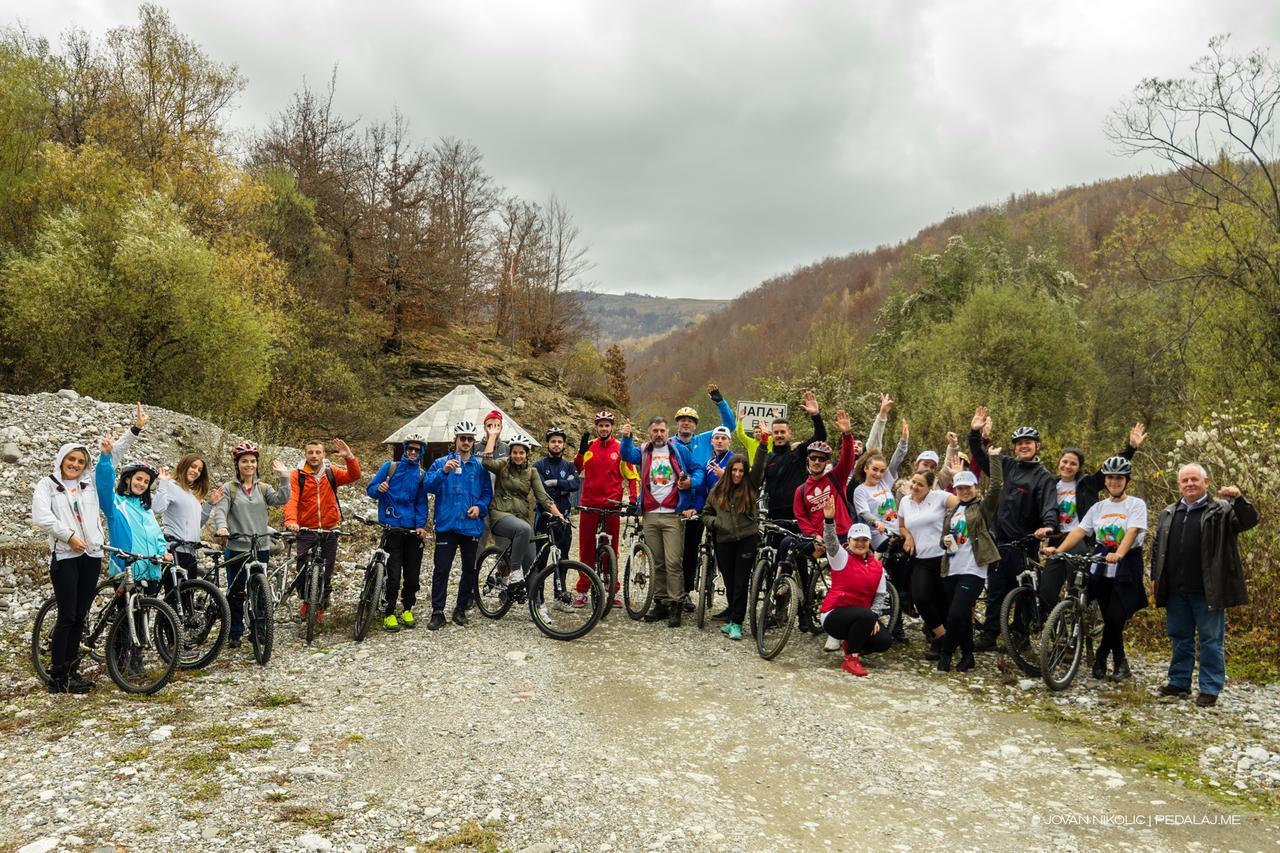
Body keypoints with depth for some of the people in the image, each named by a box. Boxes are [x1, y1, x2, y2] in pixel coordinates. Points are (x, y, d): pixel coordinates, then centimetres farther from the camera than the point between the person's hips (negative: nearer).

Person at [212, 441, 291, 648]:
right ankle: (234, 634, 15)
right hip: (237, 548, -2)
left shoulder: (263, 488, 9)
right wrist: (222, 527, -31)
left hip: (260, 548, 2)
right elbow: (220, 510, -11)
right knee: (236, 593, 5)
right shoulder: (229, 489, 2)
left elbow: (282, 499, -7)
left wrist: (284, 477, -18)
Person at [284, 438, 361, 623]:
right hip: (306, 531, -2)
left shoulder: (331, 473, 4)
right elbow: (291, 499, -15)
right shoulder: (297, 475, -3)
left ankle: (321, 607, 26)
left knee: (326, 573, 8)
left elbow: (354, 476, -10)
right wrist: (291, 521, -33)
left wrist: (349, 457, -28)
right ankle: (306, 600, 19)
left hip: (329, 531, 2)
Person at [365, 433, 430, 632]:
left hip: (413, 531, 3)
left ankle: (407, 609, 24)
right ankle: (388, 613, 5)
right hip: (393, 530, -3)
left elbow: (421, 503, 8)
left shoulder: (422, 474, 10)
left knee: (413, 575, 6)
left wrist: (421, 525, -6)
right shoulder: (390, 467, 4)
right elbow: (370, 489, 4)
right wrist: (378, 489, -20)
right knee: (394, 575, -6)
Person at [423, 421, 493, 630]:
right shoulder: (441, 462, 4)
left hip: (472, 525, 2)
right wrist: (444, 471, -24)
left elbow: (487, 492, 11)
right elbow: (428, 485, -9)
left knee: (470, 570, 9)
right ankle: (437, 612, 3)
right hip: (447, 525, -2)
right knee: (441, 569, -5)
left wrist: (480, 507, -8)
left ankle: (461, 608, 23)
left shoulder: (480, 466, 9)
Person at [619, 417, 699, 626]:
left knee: (673, 562, -8)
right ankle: (660, 603, 16)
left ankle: (675, 605, -2)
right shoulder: (643, 452, 14)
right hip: (650, 515, 3)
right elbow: (628, 455, -6)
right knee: (657, 563, 9)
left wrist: (692, 482, -10)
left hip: (672, 515, -3)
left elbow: (698, 470, 11)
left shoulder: (679, 450, 8)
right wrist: (627, 437, -25)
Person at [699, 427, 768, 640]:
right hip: (724, 541, 2)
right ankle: (733, 613, 26)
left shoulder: (750, 487, 4)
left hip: (747, 539, -2)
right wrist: (714, 522, -4)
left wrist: (762, 445, -24)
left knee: (741, 582, -4)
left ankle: (736, 623, -2)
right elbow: (706, 513, 17)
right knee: (729, 583, 10)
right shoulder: (717, 490, 9)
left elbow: (759, 467, -11)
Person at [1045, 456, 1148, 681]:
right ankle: (1120, 662, 21)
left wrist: (1118, 554, -36)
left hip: (1126, 570, -4)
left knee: (1115, 617, -11)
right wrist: (1058, 549, -13)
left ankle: (1101, 657, 8)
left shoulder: (1136, 505, -2)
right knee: (1110, 619, 7)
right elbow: (1080, 530, 2)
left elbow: (1132, 532, -18)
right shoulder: (1099, 507, 12)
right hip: (1101, 569, 4)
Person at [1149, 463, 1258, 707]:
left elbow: (1249, 520, -15)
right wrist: (1155, 576, 15)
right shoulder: (1167, 514, 15)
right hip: (1176, 592, 5)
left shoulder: (1221, 511, 0)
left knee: (1211, 641, 2)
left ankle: (1210, 689, 9)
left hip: (1207, 592, -5)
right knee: (1180, 639, 14)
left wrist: (1239, 499, -32)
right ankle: (1179, 682, 25)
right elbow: (1157, 547, 20)